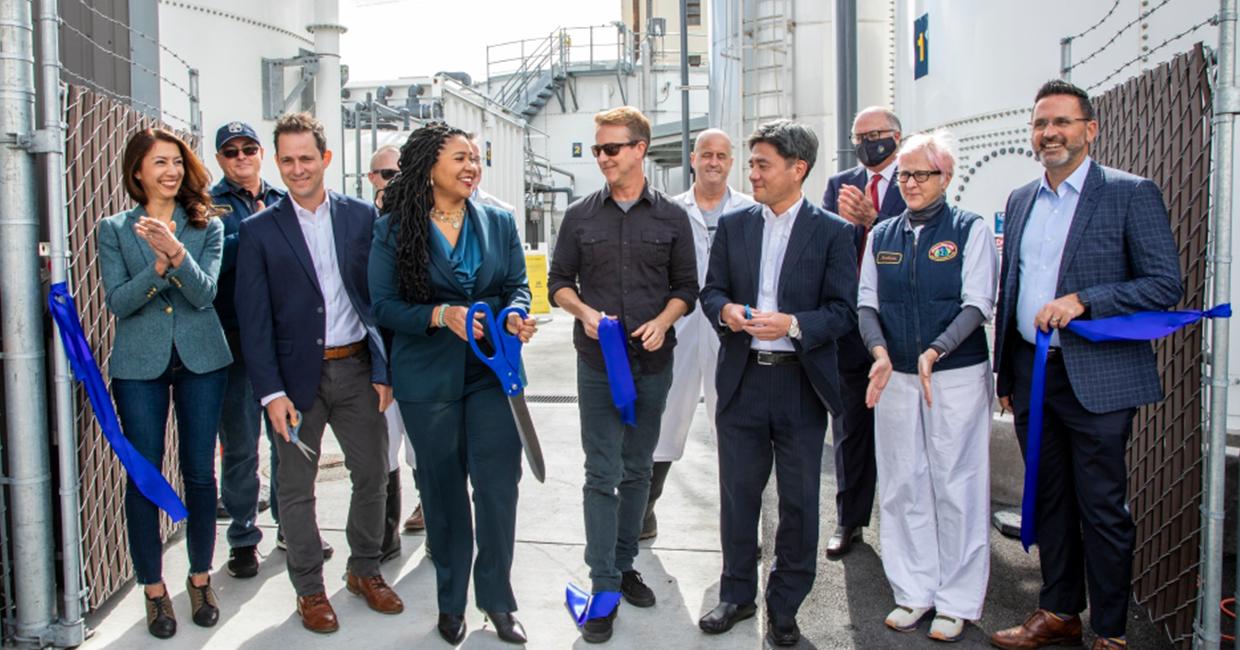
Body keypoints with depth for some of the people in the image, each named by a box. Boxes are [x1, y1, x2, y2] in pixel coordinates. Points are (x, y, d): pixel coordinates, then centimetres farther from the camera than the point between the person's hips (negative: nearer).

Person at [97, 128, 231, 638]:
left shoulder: (207, 227, 3)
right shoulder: (114, 230, 3)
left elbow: (205, 293, -10)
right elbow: (118, 302, -7)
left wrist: (177, 252, -27)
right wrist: (158, 265, -23)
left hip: (201, 361, 1)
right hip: (139, 365, 0)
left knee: (200, 473, 7)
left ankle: (200, 577, 24)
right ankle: (153, 587, 20)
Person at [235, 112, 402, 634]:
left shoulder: (361, 217, 4)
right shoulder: (259, 230, -1)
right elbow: (253, 318, -3)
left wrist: (383, 370, -1)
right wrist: (271, 391, -9)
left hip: (356, 368, 2)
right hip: (296, 374, -1)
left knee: (372, 475, 10)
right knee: (296, 487, 8)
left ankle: (364, 570, 30)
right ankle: (309, 588, 24)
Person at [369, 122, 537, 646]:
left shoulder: (499, 223, 6)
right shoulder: (394, 229, -2)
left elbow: (517, 285, 7)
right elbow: (385, 305, -5)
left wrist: (515, 316, -15)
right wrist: (441, 316, -21)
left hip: (493, 373, 2)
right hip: (429, 380, -1)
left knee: (499, 486, -2)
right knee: (443, 490, 11)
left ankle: (497, 599, 17)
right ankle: (451, 601, 28)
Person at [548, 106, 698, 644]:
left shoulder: (671, 217, 3)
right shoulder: (580, 216, 4)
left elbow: (686, 286, 6)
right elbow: (559, 282, 7)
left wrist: (663, 321, -13)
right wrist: (585, 311, -12)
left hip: (653, 362, 1)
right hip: (598, 362, -1)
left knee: (637, 470, 12)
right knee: (602, 474, -2)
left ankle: (624, 565, 28)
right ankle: (604, 589, 4)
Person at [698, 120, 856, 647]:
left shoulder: (832, 232, -2)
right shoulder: (733, 226, 8)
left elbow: (843, 311, -6)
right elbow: (711, 290, 10)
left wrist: (793, 323, -22)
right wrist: (725, 310, -13)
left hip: (801, 384, -2)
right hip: (741, 380, 3)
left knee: (799, 501, 7)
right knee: (737, 494, 11)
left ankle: (784, 607, 24)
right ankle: (737, 594, 29)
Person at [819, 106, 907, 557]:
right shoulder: (840, 185, 10)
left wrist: (871, 220, -27)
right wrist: (842, 220, -22)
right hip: (849, 325, 3)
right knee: (850, 427, 10)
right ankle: (849, 520, 22)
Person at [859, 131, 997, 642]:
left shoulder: (970, 230, 0)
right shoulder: (882, 235, 11)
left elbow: (977, 304, -8)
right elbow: (866, 303, 7)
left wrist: (934, 352, -22)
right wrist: (881, 352, -12)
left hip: (957, 375, -3)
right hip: (894, 377, 4)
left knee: (956, 486, 1)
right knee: (902, 485, 7)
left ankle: (957, 601, 14)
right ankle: (914, 592, 20)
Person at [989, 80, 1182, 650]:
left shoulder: (1131, 194, -5)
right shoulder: (1020, 200, 12)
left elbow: (1166, 285, -9)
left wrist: (1082, 300, -21)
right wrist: (1006, 375, 15)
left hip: (1097, 378, -5)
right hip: (1031, 374, 5)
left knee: (1102, 508, 3)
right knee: (1050, 500, 15)